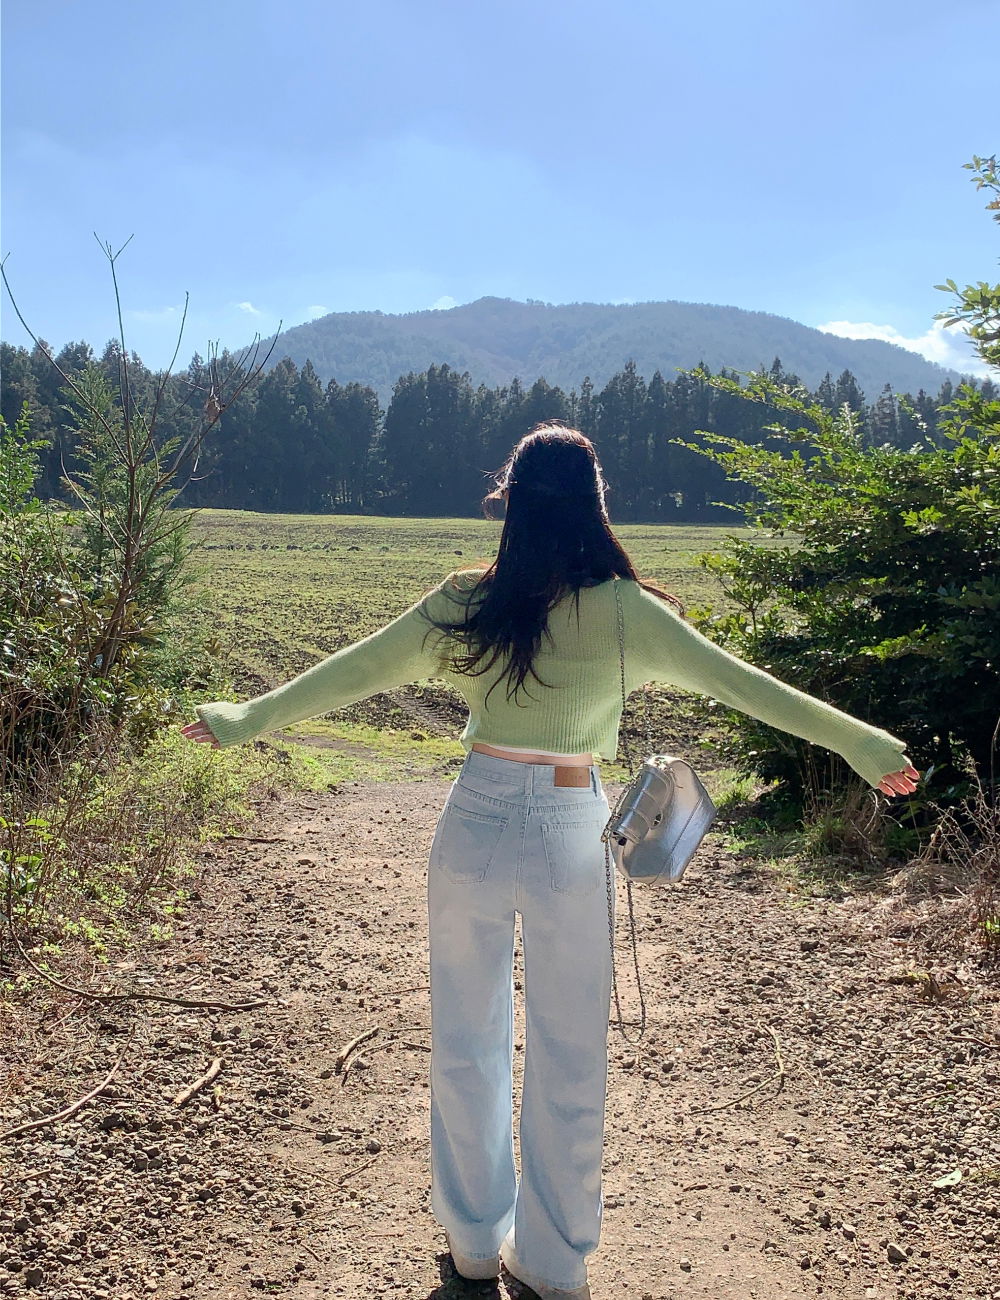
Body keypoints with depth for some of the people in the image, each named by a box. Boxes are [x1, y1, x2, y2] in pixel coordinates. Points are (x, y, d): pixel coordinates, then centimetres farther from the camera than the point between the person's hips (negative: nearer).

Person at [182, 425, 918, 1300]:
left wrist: (245, 721, 13)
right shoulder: (623, 612, -11)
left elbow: (350, 673, 0)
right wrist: (862, 744, 2)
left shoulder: (466, 602, -6)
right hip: (570, 840, -1)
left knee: (467, 1044, 18)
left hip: (475, 828, 2)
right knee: (569, 1058, 13)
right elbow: (741, 684, -7)